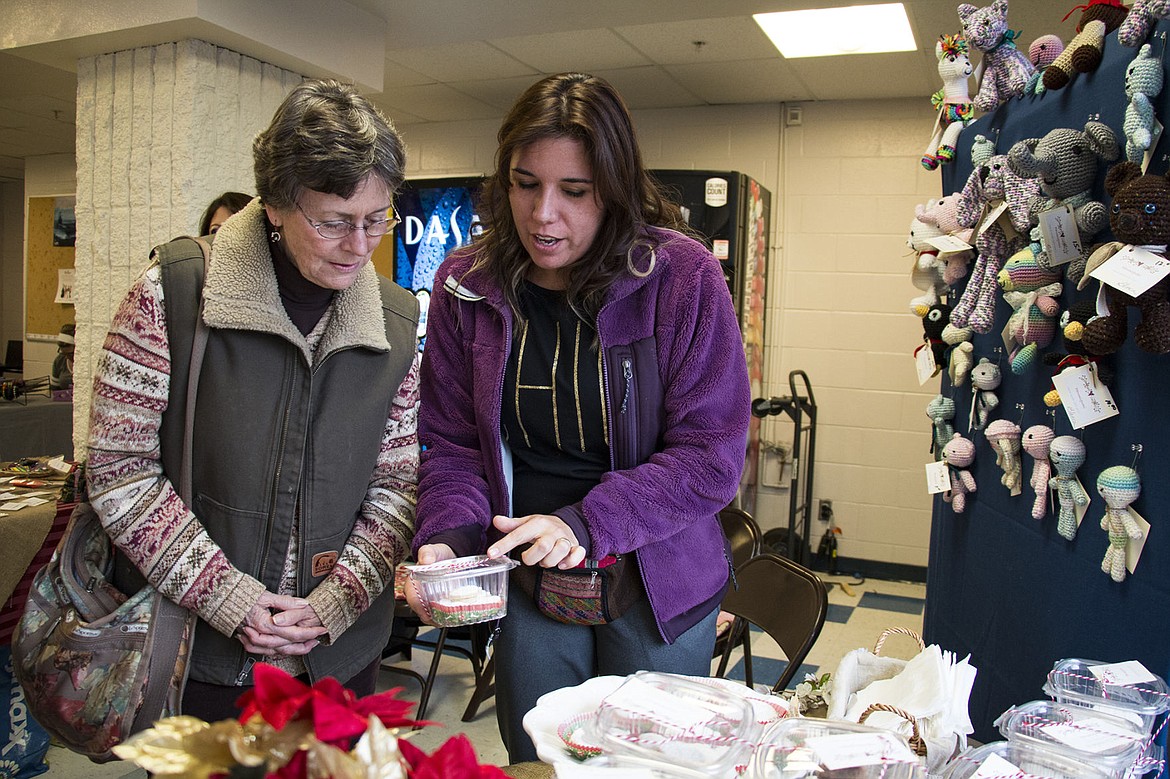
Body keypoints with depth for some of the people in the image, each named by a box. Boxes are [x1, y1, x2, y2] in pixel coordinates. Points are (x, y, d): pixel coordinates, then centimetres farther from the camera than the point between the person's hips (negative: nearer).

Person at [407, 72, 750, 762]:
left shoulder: (683, 276, -15)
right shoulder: (466, 285, -5)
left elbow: (712, 454, -16)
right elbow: (453, 444, -1)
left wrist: (587, 523, -26)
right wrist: (447, 539, -19)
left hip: (659, 582, -2)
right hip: (527, 581, 3)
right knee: (535, 760, 18)